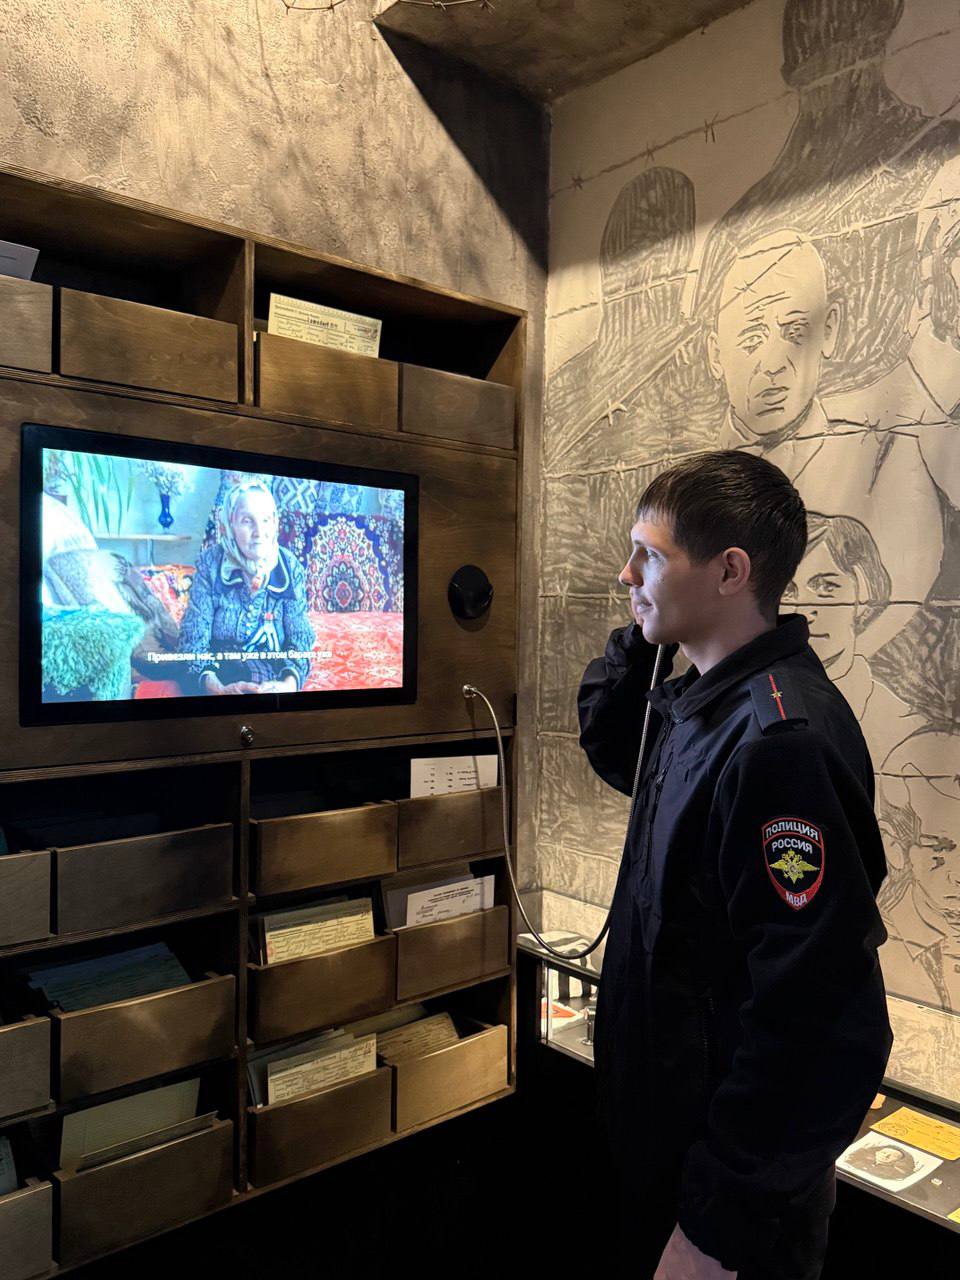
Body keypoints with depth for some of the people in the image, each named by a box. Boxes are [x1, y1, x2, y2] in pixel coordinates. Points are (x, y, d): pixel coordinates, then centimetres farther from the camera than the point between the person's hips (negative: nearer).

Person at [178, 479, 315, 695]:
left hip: (273, 678, 1)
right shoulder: (211, 563, -9)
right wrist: (219, 689, -28)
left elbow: (299, 639, -6)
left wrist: (288, 684, -26)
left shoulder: (289, 566, -6)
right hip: (220, 674, -1)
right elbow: (193, 638, -10)